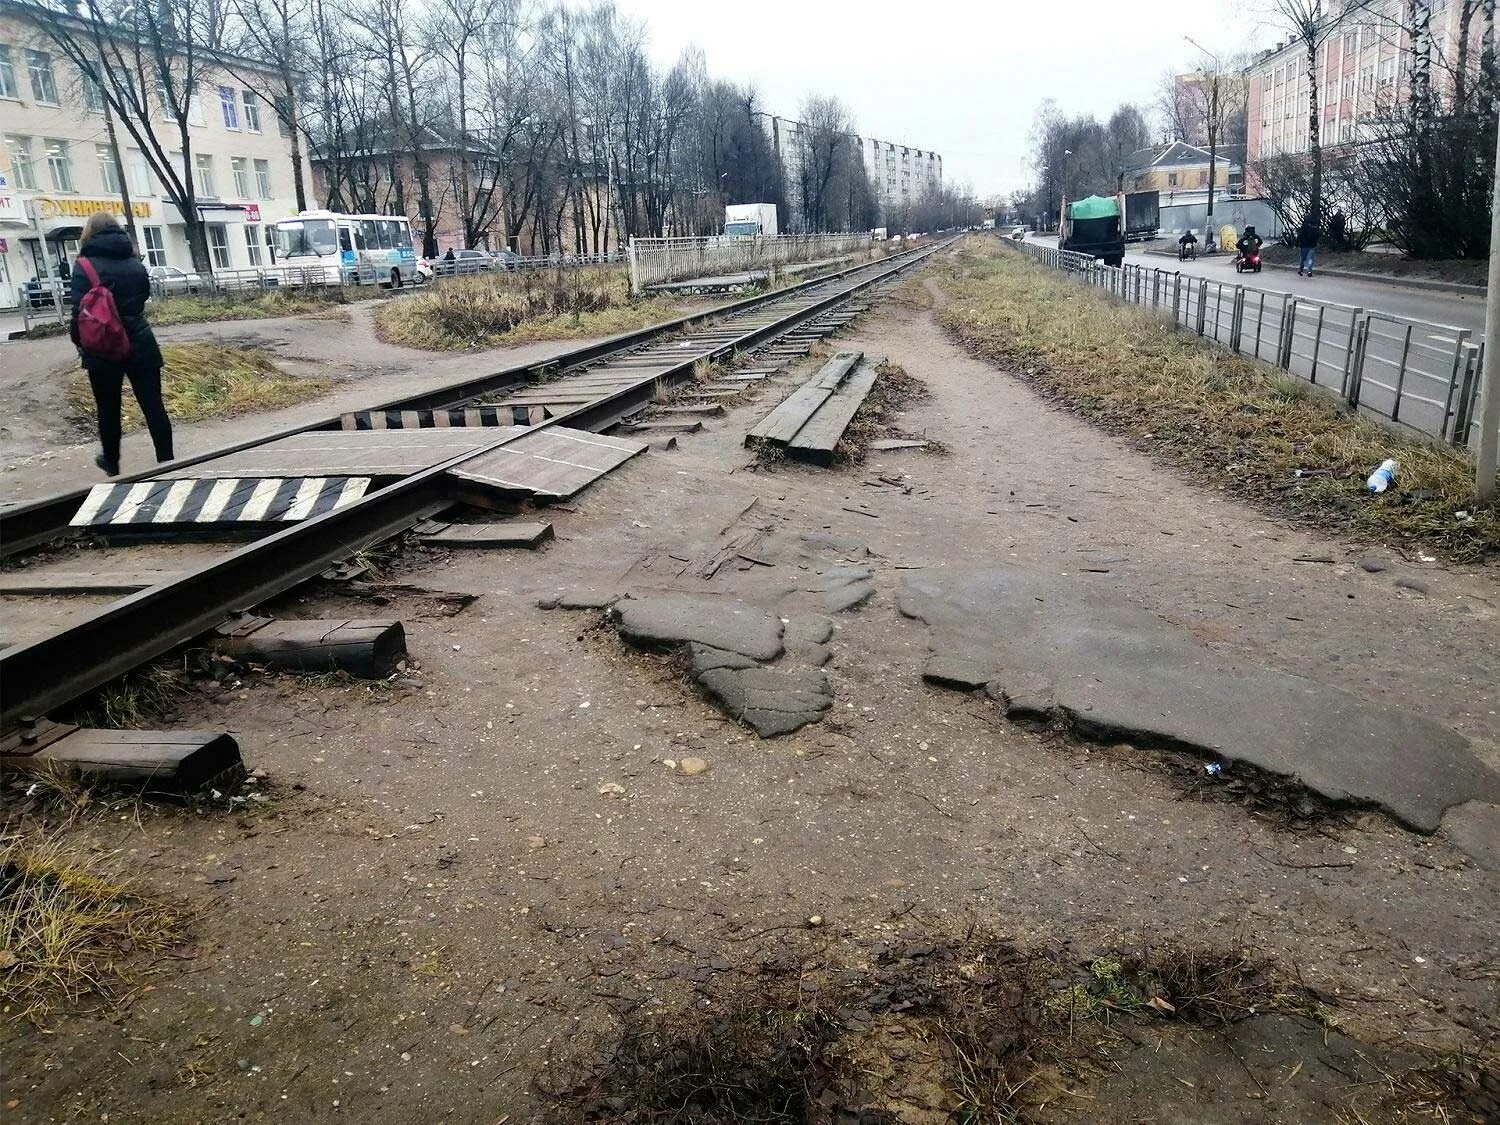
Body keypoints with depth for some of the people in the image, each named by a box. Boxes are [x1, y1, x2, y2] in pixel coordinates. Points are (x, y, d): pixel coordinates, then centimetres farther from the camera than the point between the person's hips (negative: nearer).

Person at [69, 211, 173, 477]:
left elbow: (81, 309, -13)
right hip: (140, 343, 3)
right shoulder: (134, 261, 4)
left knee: (108, 410, 12)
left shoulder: (86, 265, -9)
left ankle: (112, 463, 27)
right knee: (153, 406, 3)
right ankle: (167, 463, 3)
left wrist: (77, 339, 3)